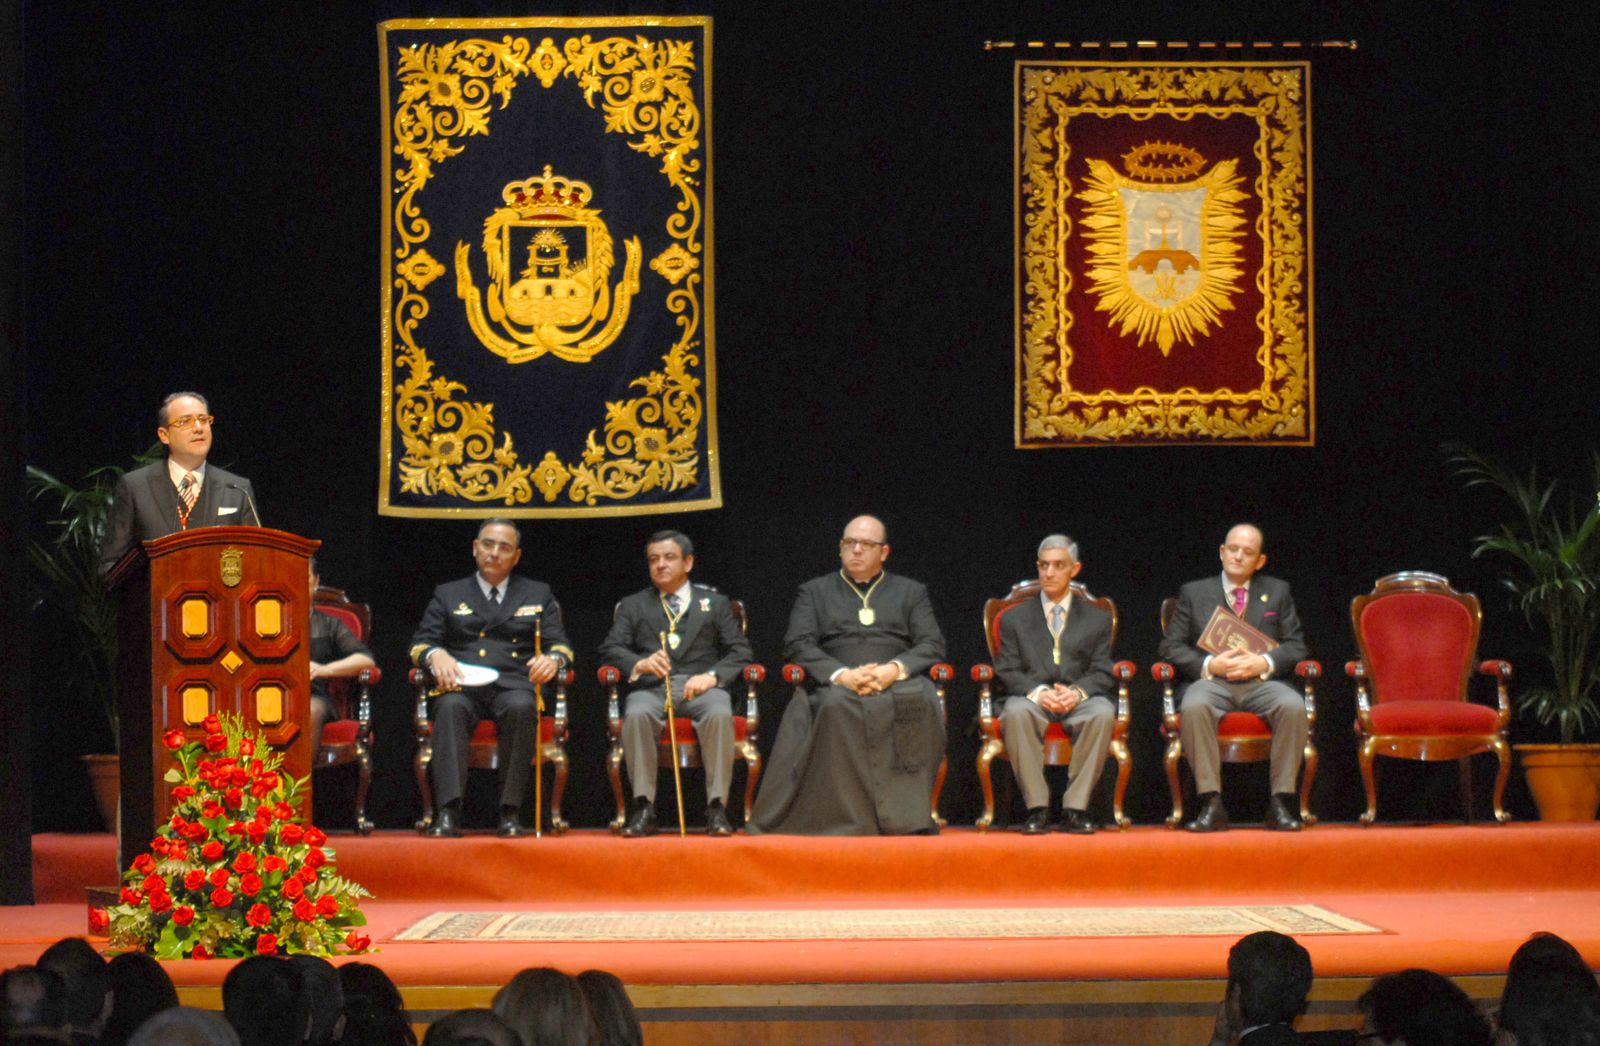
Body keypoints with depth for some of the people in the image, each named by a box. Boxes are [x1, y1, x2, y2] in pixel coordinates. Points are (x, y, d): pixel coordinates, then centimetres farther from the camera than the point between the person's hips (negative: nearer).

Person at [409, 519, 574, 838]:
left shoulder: (538, 594, 23)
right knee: (450, 707, -36)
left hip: (512, 686, 0)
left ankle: (509, 812, -35)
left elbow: (561, 645, 14)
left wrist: (553, 658, -11)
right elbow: (419, 643, 14)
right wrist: (435, 654, -11)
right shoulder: (448, 594, 23)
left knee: (521, 708, -37)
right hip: (461, 686, 0)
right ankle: (448, 812, -44)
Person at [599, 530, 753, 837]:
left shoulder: (715, 603, 22)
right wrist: (640, 664, -14)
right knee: (636, 714, -36)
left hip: (700, 686, 0)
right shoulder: (632, 605, 23)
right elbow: (610, 649, 8)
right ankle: (643, 808, -33)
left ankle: (717, 808, -33)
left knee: (720, 713, -36)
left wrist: (712, 676, -9)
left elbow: (739, 651, 11)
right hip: (651, 688, 0)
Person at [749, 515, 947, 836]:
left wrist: (894, 669, -13)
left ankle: (906, 816, -34)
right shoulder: (814, 591, 22)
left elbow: (933, 645, 10)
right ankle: (847, 819, -39)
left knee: (921, 700, -36)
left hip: (897, 683, 1)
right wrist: (842, 675, -13)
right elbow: (797, 644, 7)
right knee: (836, 705, -39)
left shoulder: (912, 592, 24)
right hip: (836, 686, -1)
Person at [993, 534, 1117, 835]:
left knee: (1103, 711, -35)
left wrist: (1077, 692, -16)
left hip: (1079, 700, 0)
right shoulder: (1014, 619, 16)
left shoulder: (1097, 619, 17)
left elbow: (1101, 673, 7)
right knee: (1016, 711, -37)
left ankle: (1075, 808, -28)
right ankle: (1037, 808, -30)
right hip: (1032, 699, 0)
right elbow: (1007, 671, 5)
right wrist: (1038, 692, -16)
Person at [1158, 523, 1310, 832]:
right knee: (1193, 707, -36)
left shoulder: (1278, 592, 20)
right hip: (1212, 681, -1)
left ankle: (1281, 802, -27)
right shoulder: (1194, 593, 16)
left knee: (1293, 706, -33)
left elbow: (1296, 647, 12)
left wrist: (1264, 662, -10)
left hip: (1261, 682, 1)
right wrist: (1210, 665, -9)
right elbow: (1171, 646, 9)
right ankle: (1211, 803, -34)